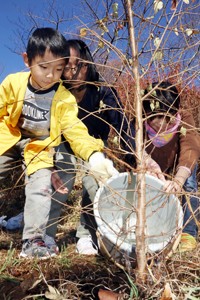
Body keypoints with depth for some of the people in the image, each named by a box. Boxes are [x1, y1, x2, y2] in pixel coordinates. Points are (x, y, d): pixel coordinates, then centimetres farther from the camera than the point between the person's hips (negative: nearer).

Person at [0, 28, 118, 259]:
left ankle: (32, 241, -3)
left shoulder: (64, 99, -17)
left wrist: (94, 155, -40)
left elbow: (76, 131, -24)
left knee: (40, 188, -15)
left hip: (40, 148, -1)